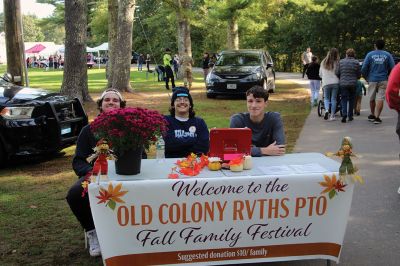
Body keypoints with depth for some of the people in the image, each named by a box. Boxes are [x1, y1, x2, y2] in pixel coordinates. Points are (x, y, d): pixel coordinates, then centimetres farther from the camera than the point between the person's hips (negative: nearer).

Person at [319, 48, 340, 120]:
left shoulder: (323, 62, 6)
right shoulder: (337, 63, -4)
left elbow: (320, 74, 13)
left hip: (326, 83, 2)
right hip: (335, 82, -2)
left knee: (326, 98, 12)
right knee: (333, 99, 6)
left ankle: (326, 110, -15)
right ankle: (332, 116, 6)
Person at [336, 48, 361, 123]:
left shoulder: (341, 62, 0)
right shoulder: (356, 63, -2)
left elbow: (337, 73, 1)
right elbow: (359, 75, 2)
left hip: (343, 84, 0)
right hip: (353, 84, 0)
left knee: (344, 99, 2)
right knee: (351, 100, 12)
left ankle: (344, 114, -17)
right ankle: (350, 116, 16)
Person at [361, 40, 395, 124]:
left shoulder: (370, 54, 0)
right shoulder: (388, 55, 1)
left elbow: (364, 68, -4)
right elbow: (392, 68, -2)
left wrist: (366, 78, 10)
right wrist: (387, 76, 15)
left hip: (372, 80, 1)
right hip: (383, 80, 0)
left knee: (372, 99, 14)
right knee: (380, 99, 0)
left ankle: (372, 115, 28)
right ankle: (377, 117, -4)